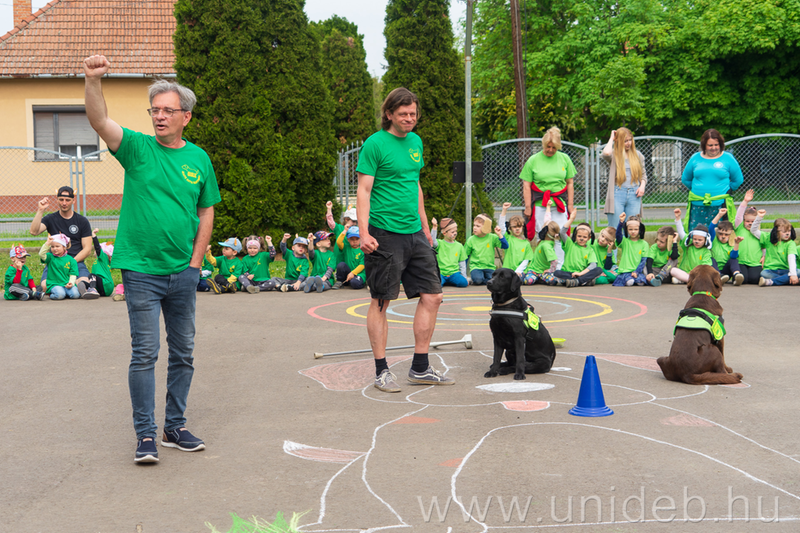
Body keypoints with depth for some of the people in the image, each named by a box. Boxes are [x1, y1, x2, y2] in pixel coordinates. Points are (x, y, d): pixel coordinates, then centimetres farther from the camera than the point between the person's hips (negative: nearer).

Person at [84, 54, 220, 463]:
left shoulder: (199, 159, 6)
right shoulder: (138, 148, -2)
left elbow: (206, 213, 11)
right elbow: (99, 121, -19)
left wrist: (195, 262, 3)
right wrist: (93, 80, -36)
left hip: (183, 274, 4)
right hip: (141, 271, -4)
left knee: (183, 354, 11)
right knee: (144, 353, -3)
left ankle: (175, 427, 24)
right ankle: (145, 435, 6)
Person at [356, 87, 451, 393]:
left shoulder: (416, 142, 14)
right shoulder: (375, 144, -8)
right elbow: (363, 190, -11)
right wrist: (364, 233, -20)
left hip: (415, 233, 7)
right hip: (384, 234, -7)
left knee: (432, 296, 6)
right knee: (381, 302, 0)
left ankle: (420, 368, 15)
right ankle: (381, 372, 10)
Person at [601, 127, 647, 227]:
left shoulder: (637, 155, 15)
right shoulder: (614, 154, 3)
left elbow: (643, 174, 21)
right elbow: (606, 153, -22)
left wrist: (642, 186, 1)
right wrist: (612, 139, -4)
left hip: (634, 194, 3)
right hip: (617, 194, -3)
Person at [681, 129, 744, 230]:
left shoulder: (728, 158, 3)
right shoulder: (695, 158, 8)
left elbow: (738, 180, 10)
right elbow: (685, 179, 19)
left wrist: (726, 190, 8)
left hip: (719, 205, -2)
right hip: (698, 206, 2)